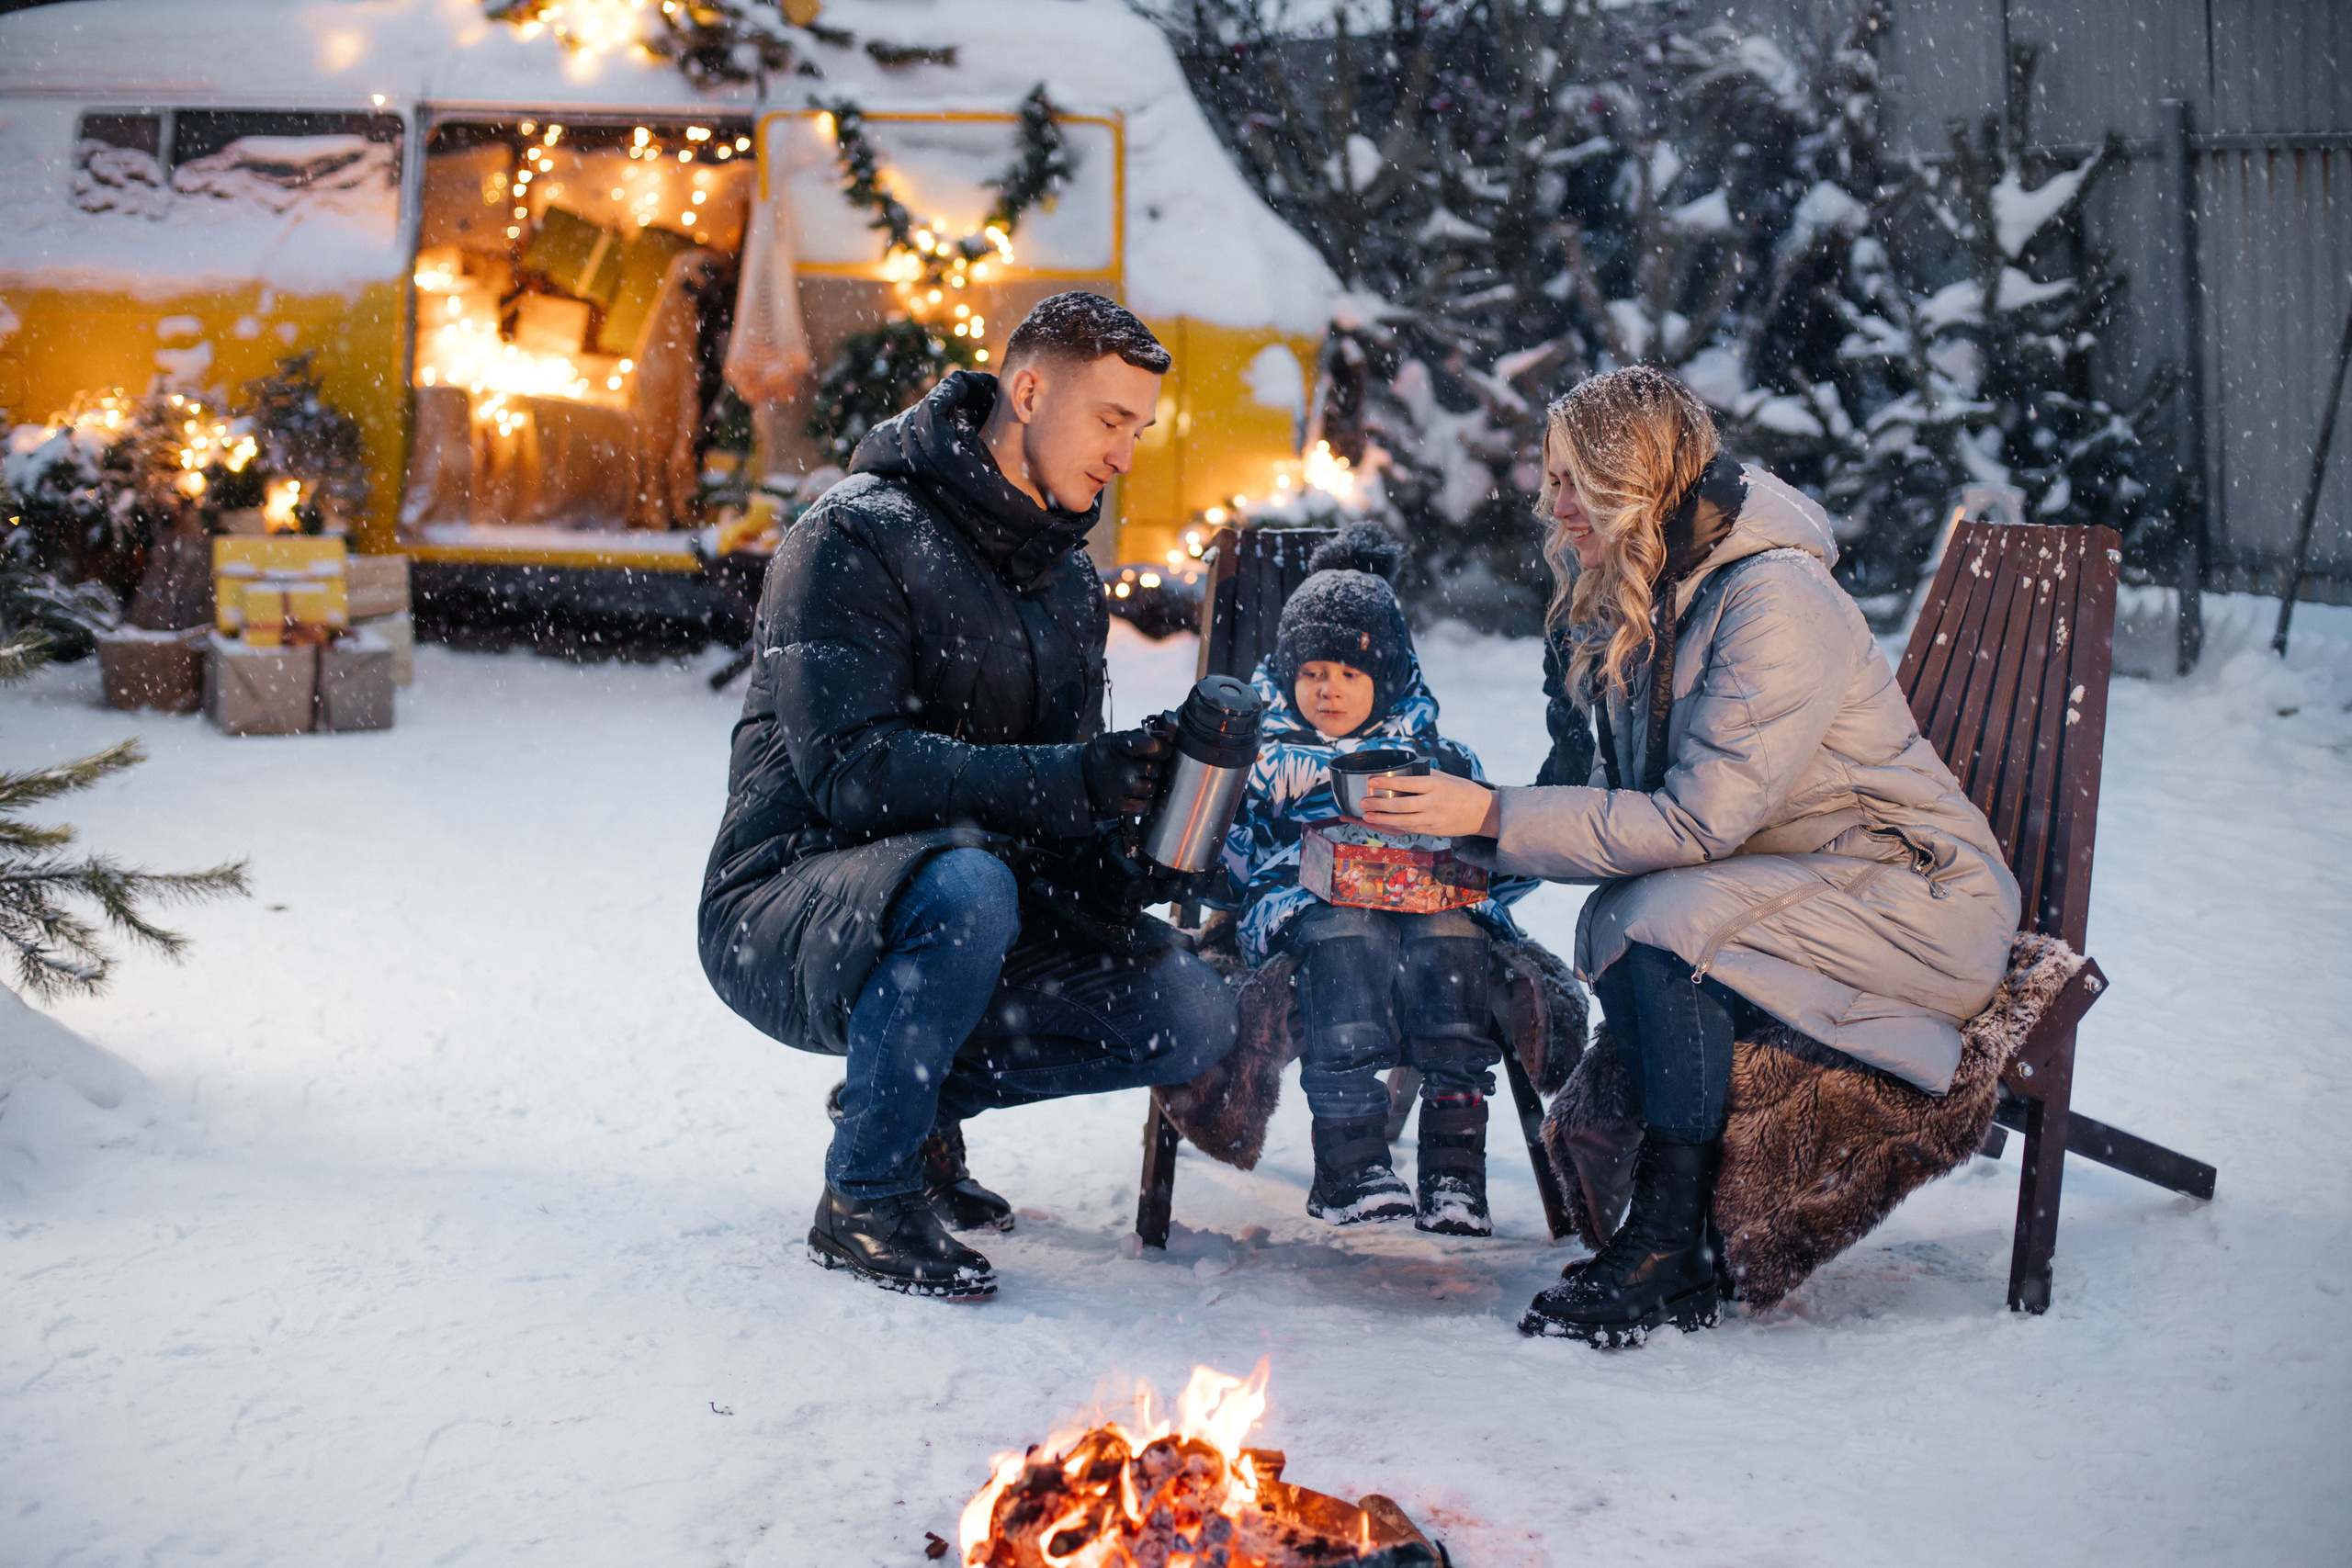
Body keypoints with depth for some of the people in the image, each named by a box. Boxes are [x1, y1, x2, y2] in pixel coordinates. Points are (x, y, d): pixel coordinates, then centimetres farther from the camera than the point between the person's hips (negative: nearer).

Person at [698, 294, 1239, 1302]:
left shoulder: (1070, 584, 12)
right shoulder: (854, 536, -14)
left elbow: (1048, 814, 11)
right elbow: (853, 770, -25)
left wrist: (1134, 872, -12)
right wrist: (1077, 780, -33)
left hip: (960, 900, 7)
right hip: (786, 913, -7)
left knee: (1194, 1017, -10)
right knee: (966, 886, -39)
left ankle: (925, 1100, 10)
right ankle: (862, 1198, -18)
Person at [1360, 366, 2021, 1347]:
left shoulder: (1775, 599, -23)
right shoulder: (1630, 596, 5)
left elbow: (1701, 819, -27)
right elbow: (1631, 795, 8)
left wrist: (1498, 816, -25)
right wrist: (1492, 838, -11)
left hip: (1913, 892, -8)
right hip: (1777, 885, 8)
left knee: (1667, 921, -30)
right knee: (1611, 917, -21)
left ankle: (1665, 1246, -19)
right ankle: (1685, 1260, -16)